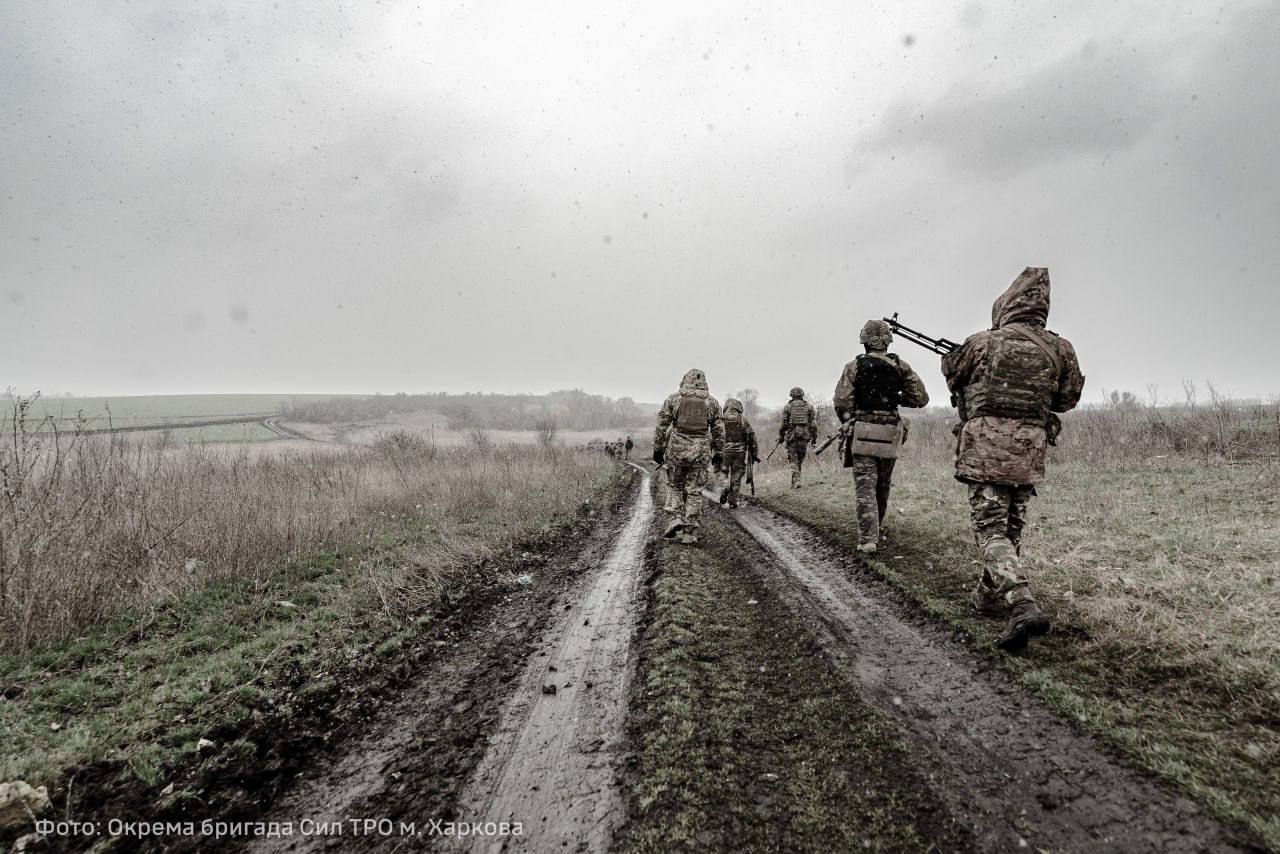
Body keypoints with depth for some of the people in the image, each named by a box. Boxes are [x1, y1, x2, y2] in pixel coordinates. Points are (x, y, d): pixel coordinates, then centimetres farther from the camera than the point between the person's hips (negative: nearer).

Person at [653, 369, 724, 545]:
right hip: (700, 452, 1)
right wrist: (718, 454, 17)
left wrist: (658, 449, 10)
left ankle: (676, 518, 0)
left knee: (674, 485, 18)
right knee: (694, 491, 7)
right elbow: (718, 431, 10)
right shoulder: (712, 402, 8)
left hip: (676, 450, -1)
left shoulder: (673, 399, 3)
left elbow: (661, 426, 3)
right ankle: (689, 534, 8)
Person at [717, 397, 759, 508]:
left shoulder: (721, 420, -1)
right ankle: (733, 500, 8)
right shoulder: (743, 420, -1)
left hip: (725, 452, 0)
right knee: (736, 476, 8)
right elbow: (751, 438, 0)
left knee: (724, 474, 15)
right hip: (740, 452, 0)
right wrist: (755, 454, 7)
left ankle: (724, 489, -10)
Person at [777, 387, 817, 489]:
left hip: (791, 435, -2)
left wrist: (780, 437, 7)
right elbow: (813, 424, 4)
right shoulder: (809, 406, 7)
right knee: (800, 459, 13)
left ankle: (796, 481, -10)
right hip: (804, 435, 2)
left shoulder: (787, 407, 2)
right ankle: (795, 480, 19)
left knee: (793, 459, 1)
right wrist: (814, 437, 9)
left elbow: (783, 424, 0)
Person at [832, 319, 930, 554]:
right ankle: (875, 531, 33)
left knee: (865, 487, -1)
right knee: (883, 486, 18)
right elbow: (921, 398, 3)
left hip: (862, 432, -2)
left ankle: (868, 539, -9)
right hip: (890, 433, 3)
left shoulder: (854, 366, -2)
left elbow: (841, 402, -8)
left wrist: (849, 422, 10)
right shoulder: (900, 366, 3)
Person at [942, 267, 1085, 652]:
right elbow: (1067, 399, 14)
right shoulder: (1058, 349, 3)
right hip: (1030, 450, 4)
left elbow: (952, 375, 14)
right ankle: (988, 597, 30)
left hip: (986, 446, -4)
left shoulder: (981, 342, -3)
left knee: (991, 530, -3)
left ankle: (1023, 607, -21)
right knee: (1012, 527, 18)